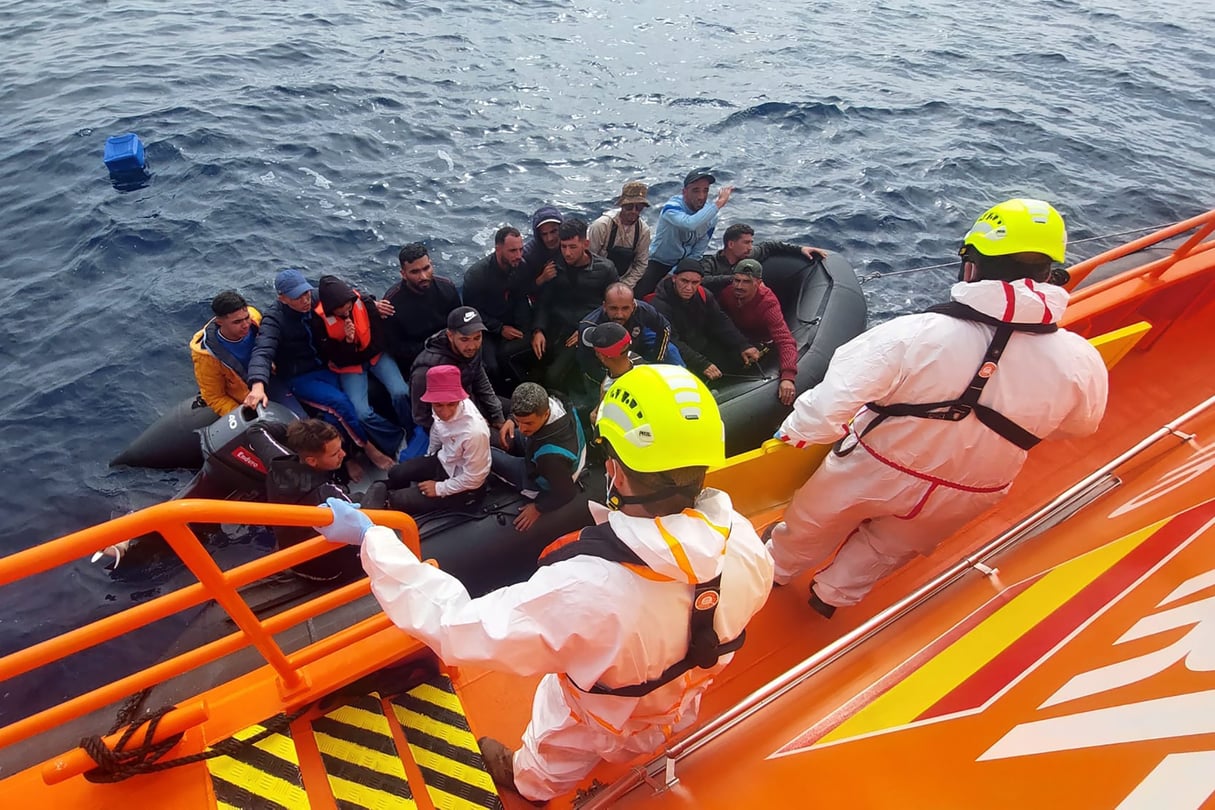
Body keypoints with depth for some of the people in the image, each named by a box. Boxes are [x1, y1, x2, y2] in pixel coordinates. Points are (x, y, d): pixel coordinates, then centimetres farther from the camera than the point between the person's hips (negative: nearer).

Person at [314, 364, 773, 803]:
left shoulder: (585, 589, -49)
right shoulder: (743, 541, -32)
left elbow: (457, 627, -38)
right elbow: (754, 593, -8)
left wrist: (370, 538, -29)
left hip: (596, 729, -3)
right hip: (680, 711, 4)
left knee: (542, 772, 35)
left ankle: (525, 783, 66)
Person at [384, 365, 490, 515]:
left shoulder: (474, 431, -41)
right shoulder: (442, 407, -21)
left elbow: (474, 478, -26)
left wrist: (439, 488, -15)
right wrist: (430, 454, 21)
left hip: (463, 484, -6)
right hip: (443, 459, 6)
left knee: (398, 501, -4)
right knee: (395, 474, 16)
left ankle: (392, 502, 31)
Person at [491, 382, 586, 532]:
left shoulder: (552, 455, -49)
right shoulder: (552, 403, -30)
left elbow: (566, 492, -30)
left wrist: (538, 508, -15)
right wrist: (511, 420, -17)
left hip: (541, 481, -6)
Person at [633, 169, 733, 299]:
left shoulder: (711, 217, -8)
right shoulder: (672, 207, -24)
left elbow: (696, 254, -4)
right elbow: (691, 224, -48)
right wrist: (719, 203, -40)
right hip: (658, 263, -4)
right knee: (638, 298, -20)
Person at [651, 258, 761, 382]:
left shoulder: (703, 295, -3)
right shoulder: (661, 303, -23)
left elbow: (721, 323, 4)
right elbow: (671, 342, -30)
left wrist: (743, 345, -10)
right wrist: (702, 364, -37)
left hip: (704, 346, 7)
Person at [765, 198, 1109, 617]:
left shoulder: (915, 334, -34)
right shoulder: (1080, 363, -22)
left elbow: (831, 404, -31)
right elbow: (1080, 424, 0)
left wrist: (794, 431, -12)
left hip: (872, 474, -3)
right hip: (962, 502, 3)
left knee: (812, 522, 28)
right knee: (888, 549, 32)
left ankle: (776, 567, 53)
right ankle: (831, 595, 53)